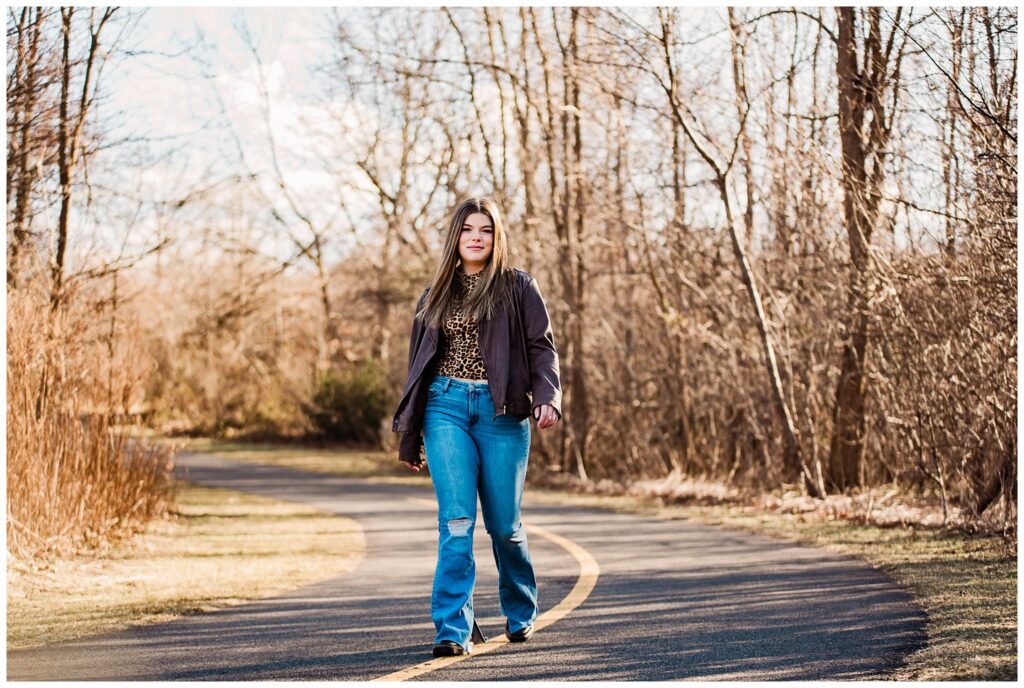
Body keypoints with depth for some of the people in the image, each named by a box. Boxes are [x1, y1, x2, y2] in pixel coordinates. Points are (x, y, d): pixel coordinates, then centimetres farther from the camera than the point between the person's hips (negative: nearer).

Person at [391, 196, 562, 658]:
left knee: (504, 524, 4)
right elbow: (419, 362, 18)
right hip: (446, 407, 2)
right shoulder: (437, 293, 15)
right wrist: (409, 435, 18)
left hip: (500, 410, -2)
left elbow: (542, 346, -1)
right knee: (456, 521, -10)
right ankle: (454, 628, -12)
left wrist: (547, 396, -20)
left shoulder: (518, 287, 6)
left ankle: (520, 613, 28)